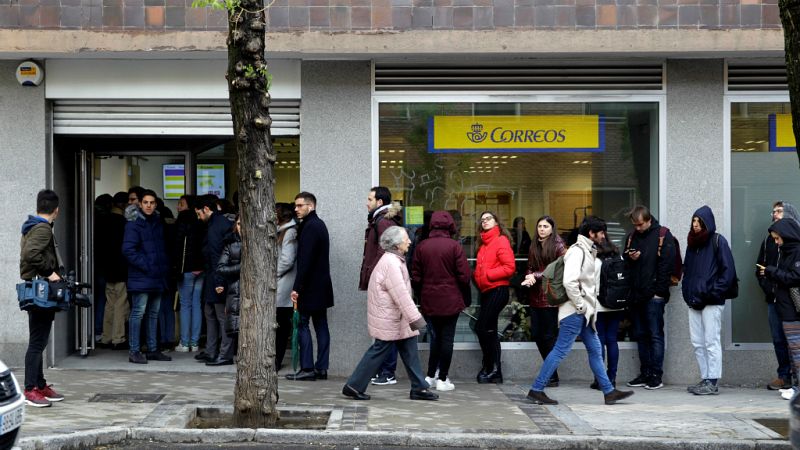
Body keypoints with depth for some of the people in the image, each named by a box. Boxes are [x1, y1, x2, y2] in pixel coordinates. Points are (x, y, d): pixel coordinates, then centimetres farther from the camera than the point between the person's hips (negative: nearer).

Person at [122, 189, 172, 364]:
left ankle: (152, 349, 20)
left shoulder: (158, 223, 15)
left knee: (154, 314, 12)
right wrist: (146, 266, -17)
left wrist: (165, 266, 9)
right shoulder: (134, 224, -7)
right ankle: (134, 351, -2)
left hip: (158, 277, 7)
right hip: (141, 278, -7)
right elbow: (128, 249, -15)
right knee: (138, 312, -6)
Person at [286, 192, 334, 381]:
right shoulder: (320, 225, 16)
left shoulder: (310, 227, -15)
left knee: (302, 325, -5)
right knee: (321, 325, 8)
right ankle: (321, 368, 10)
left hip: (310, 286, -10)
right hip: (322, 286, 10)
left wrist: (297, 287, -20)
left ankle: (307, 368, -5)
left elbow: (305, 260, -21)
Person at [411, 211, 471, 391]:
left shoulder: (422, 246, 0)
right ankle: (442, 379, 6)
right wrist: (464, 294, 7)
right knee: (447, 337, 4)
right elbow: (464, 275, -9)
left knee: (437, 335, 18)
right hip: (450, 300, -4)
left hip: (429, 300, 4)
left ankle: (430, 376, 17)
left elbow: (416, 277, 3)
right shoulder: (454, 246, -10)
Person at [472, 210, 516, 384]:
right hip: (486, 291, 9)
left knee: (482, 327, -11)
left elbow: (510, 268, -16)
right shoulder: (484, 243, 15)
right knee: (489, 330, 12)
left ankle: (491, 368, 0)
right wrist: (477, 276, 4)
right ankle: (494, 371, 19)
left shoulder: (501, 241, -8)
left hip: (497, 290, -9)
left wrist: (487, 275, -14)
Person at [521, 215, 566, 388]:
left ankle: (552, 376, 5)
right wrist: (530, 278, -6)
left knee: (549, 335, -3)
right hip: (535, 296, 7)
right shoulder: (534, 246, 15)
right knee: (537, 334, 8)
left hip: (551, 296, -7)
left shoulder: (558, 246, -5)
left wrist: (536, 276, -12)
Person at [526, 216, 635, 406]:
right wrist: (580, 306, -18)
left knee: (595, 350, 11)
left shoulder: (588, 252, 17)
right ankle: (536, 390, -3)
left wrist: (590, 307, 12)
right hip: (574, 312, -10)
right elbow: (569, 281, -25)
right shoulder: (577, 251, -14)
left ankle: (609, 391, 16)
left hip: (584, 312, 10)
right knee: (560, 350, -8)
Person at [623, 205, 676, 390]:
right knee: (641, 335, 10)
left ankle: (656, 375, -1)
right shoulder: (632, 236, 14)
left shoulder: (663, 235, -4)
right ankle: (645, 374, 16)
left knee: (655, 335, -4)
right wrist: (630, 258, -3)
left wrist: (659, 291, -13)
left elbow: (667, 264, -9)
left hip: (654, 296, -6)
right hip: (636, 295, 6)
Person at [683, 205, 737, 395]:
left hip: (711, 301, -7)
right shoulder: (692, 242, 16)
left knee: (711, 342, -5)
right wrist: (688, 291, 7)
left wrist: (714, 292, -12)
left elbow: (728, 270, -8)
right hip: (694, 301, 7)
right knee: (697, 343, 8)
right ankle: (705, 379, 15)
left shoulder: (718, 241, -3)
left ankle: (712, 382, -3)